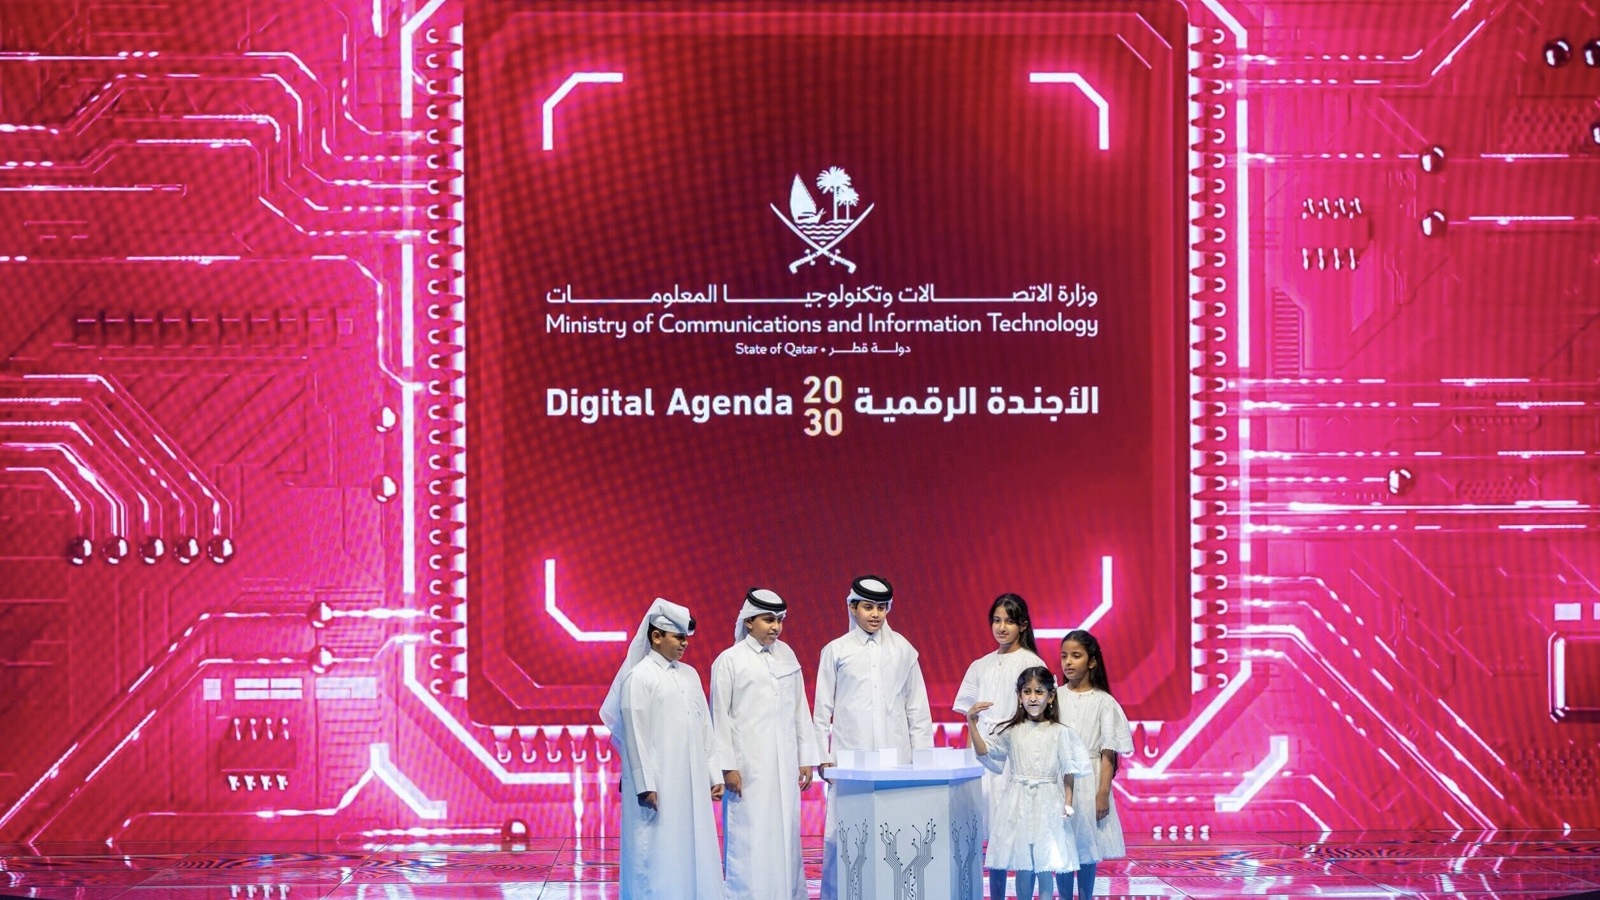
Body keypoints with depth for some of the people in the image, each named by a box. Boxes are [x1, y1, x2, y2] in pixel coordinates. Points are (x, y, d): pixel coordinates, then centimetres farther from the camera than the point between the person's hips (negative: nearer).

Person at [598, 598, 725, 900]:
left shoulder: (690, 675, 12)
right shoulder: (639, 677, -7)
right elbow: (634, 735, -10)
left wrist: (714, 775, 11)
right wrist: (645, 786, -15)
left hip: (692, 784, 6)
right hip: (659, 785, -6)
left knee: (694, 851, 6)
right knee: (659, 856, -3)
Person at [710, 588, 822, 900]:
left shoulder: (786, 655, 10)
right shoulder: (730, 661, -3)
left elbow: (800, 709, 13)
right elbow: (720, 717, -4)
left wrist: (806, 758, 10)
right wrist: (727, 766, -9)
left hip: (784, 765, 5)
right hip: (749, 766, -5)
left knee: (786, 835, 4)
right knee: (750, 838, -7)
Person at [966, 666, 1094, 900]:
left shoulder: (1061, 733, 1)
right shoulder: (1011, 732, 5)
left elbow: (1069, 771, 2)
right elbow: (984, 751, 0)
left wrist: (1068, 803, -5)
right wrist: (971, 723, -9)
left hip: (1049, 803, -1)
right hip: (1019, 804, 1)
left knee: (1060, 863, -2)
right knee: (1024, 865, 2)